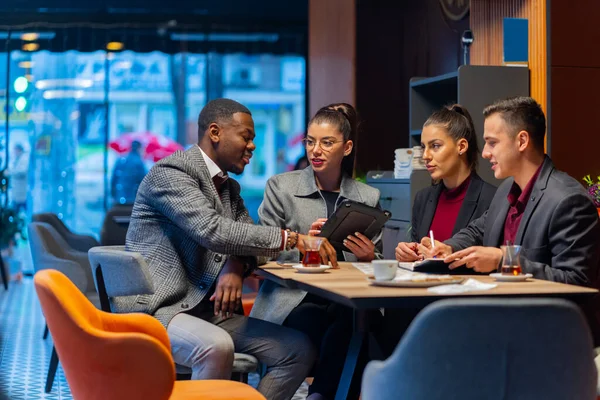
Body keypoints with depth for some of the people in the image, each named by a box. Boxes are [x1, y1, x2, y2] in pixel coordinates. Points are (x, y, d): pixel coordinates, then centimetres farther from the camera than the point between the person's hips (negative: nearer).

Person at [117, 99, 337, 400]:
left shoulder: (229, 188, 18)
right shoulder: (169, 173, -11)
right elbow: (213, 231, -24)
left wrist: (236, 267, -14)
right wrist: (290, 238, -25)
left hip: (210, 310, 8)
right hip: (158, 308, -8)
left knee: (299, 349, -6)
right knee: (217, 346, -37)